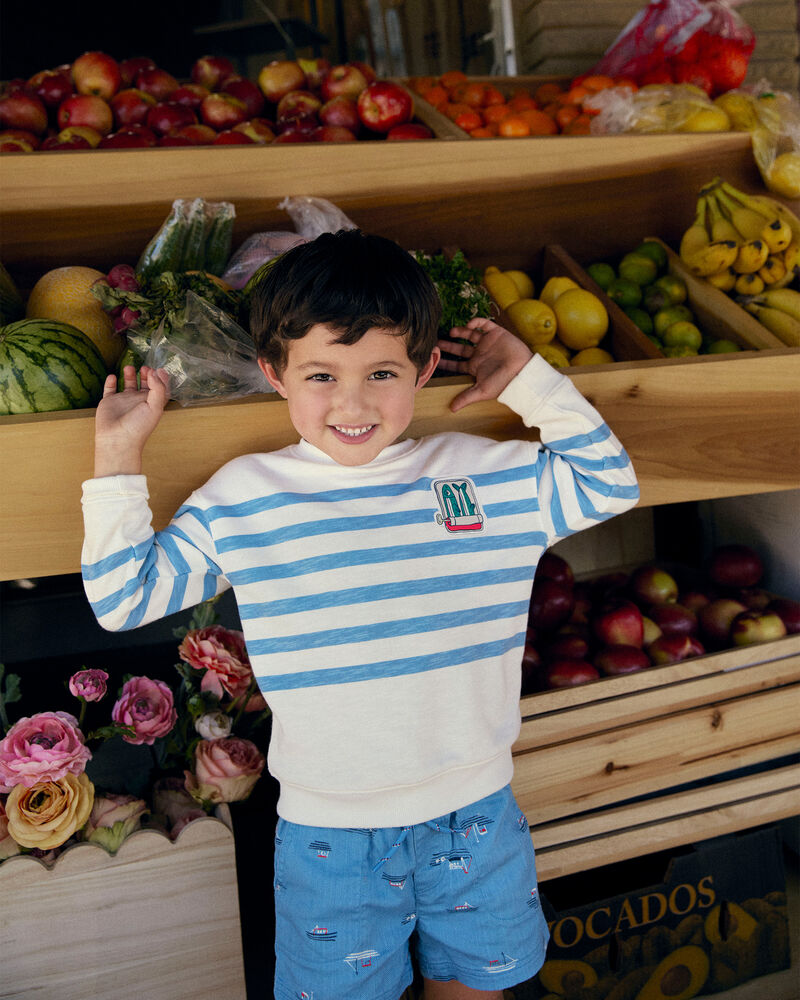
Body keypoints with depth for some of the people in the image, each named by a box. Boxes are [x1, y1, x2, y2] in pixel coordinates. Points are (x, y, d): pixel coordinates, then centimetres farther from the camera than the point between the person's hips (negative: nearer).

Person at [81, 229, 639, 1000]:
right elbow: (123, 597, -2)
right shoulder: (239, 500, -8)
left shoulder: (490, 472, -6)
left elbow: (610, 483, 5)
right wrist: (118, 457, -8)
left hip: (475, 812, 2)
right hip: (329, 833, -1)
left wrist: (528, 378, -3)